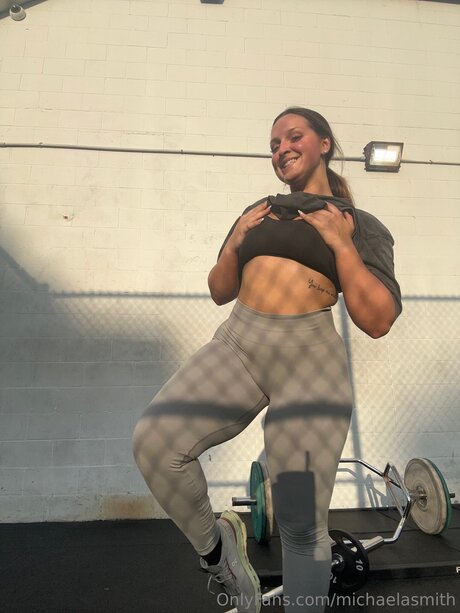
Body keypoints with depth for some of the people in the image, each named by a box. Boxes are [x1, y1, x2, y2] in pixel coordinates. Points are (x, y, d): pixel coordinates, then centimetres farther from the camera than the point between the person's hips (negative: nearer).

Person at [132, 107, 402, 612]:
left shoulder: (360, 224, 8)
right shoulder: (257, 213, 19)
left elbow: (377, 321, -2)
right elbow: (219, 291, 20)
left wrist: (341, 243, -6)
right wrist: (235, 242, 5)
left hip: (309, 361, -3)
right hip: (236, 344, 4)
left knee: (301, 525, 3)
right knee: (154, 438, -18)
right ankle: (213, 544, 10)